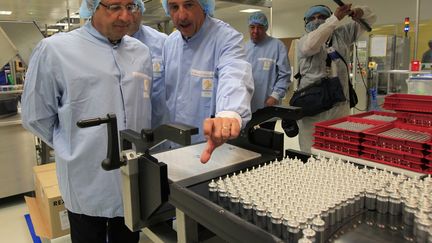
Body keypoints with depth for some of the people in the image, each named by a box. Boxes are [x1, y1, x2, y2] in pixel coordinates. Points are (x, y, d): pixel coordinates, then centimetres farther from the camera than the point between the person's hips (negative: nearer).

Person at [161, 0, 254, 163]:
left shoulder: (228, 38, -18)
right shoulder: (170, 42, 2)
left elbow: (234, 78, -38)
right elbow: (164, 92, 9)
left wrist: (230, 114, -59)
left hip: (215, 147, -5)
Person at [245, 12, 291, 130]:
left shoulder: (277, 46, -4)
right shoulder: (245, 47, 11)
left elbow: (284, 74, -7)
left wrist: (275, 96, -15)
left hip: (267, 105, -4)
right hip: (245, 105, 4)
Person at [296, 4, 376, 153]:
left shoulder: (342, 34, 16)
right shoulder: (304, 41, 3)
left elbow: (370, 18, 24)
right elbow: (310, 45, -22)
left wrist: (360, 12, 0)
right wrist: (336, 18, -20)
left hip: (340, 106, 4)